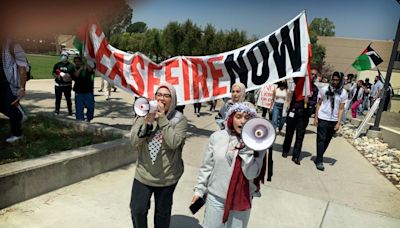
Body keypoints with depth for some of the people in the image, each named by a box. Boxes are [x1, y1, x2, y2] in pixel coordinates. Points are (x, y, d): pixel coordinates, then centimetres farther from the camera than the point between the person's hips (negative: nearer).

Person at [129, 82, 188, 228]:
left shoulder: (180, 119, -11)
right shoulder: (143, 115, -5)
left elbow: (173, 143, -24)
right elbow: (134, 142, -11)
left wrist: (162, 118, -24)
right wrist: (147, 122, -25)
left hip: (167, 177, -1)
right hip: (143, 174, 2)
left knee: (162, 213, 17)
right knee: (137, 210, 11)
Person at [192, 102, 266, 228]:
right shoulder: (217, 137, -9)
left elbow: (251, 174, -18)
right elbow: (207, 167, 0)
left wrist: (247, 147, -23)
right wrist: (199, 189, 3)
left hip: (241, 200, 0)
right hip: (215, 197, 1)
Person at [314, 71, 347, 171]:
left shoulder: (343, 93, 0)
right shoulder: (324, 89, -2)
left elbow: (341, 109, 0)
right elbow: (318, 104, 2)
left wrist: (338, 123, -6)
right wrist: (316, 117, -3)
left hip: (334, 121, 2)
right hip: (322, 119, -2)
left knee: (327, 141, 10)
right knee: (321, 140, -2)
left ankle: (319, 158, 25)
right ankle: (319, 161, 2)